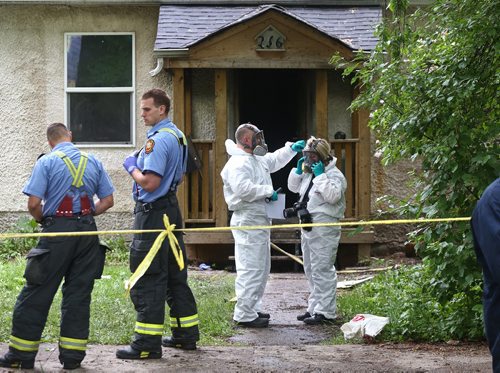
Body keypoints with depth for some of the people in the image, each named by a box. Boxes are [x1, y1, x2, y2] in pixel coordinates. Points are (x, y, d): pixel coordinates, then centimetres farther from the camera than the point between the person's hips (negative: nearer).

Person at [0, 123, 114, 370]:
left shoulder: (47, 162, -4)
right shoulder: (93, 162, 9)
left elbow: (34, 203, -11)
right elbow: (107, 201, 8)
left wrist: (41, 220, 7)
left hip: (58, 231, -4)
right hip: (87, 231, 4)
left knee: (37, 294, 2)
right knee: (79, 293, 9)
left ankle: (21, 354, 6)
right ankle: (72, 355, 9)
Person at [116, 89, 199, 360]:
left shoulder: (158, 139, -18)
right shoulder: (178, 136, 14)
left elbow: (150, 183, -24)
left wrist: (132, 167, -6)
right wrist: (139, 166, 19)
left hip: (153, 213, -10)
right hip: (171, 210, 10)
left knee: (147, 281, -7)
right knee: (175, 276, 16)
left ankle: (147, 344, -7)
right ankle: (186, 334, 21)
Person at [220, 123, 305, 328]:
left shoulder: (256, 159, 17)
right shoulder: (238, 163, -16)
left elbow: (274, 160, 36)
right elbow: (243, 189, -29)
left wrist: (292, 148, 23)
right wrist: (268, 191, -18)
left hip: (260, 221, 11)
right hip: (248, 221, -11)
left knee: (261, 267, 17)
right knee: (250, 269, -11)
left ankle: (252, 308, 24)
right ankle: (244, 315, -10)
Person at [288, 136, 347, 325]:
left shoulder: (334, 175, -11)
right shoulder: (309, 174, 16)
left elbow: (333, 195, -26)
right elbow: (293, 187, 25)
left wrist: (321, 176, -24)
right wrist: (298, 171, 9)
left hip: (324, 229, -10)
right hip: (308, 228, 10)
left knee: (322, 270, -10)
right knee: (311, 270, 16)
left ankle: (325, 312, -8)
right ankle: (314, 308, 25)